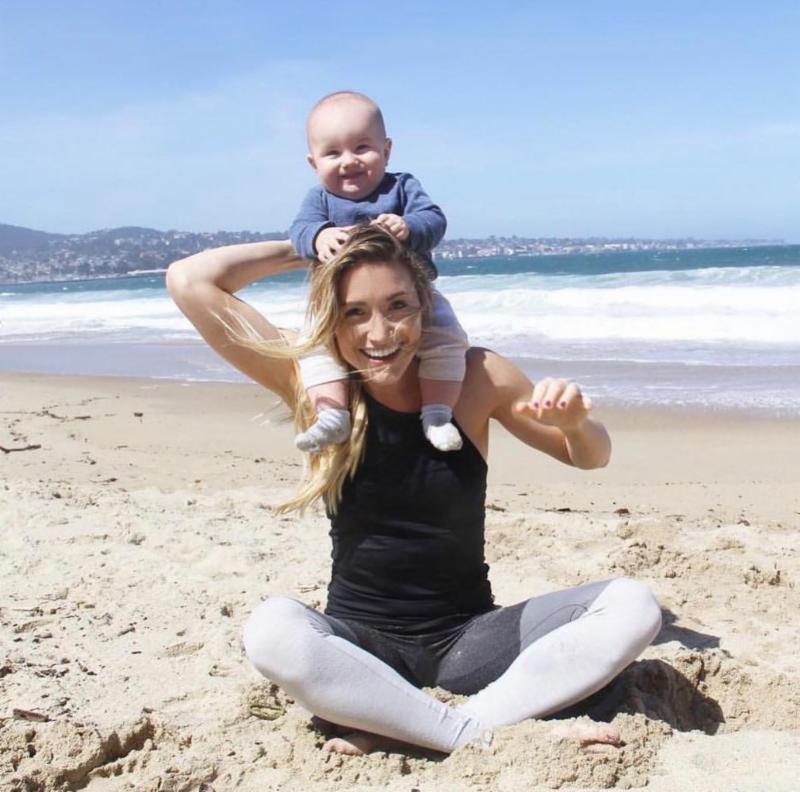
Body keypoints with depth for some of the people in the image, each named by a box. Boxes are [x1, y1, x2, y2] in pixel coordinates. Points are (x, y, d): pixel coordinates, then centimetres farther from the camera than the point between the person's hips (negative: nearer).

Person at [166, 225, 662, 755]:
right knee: (271, 629, -34)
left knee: (633, 606, -19)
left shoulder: (475, 378, -3)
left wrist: (576, 421, -15)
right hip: (359, 645, -2)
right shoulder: (314, 386, -5)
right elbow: (189, 281, -10)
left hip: (469, 638, 2)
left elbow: (590, 457, 8)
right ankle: (484, 735, -25)